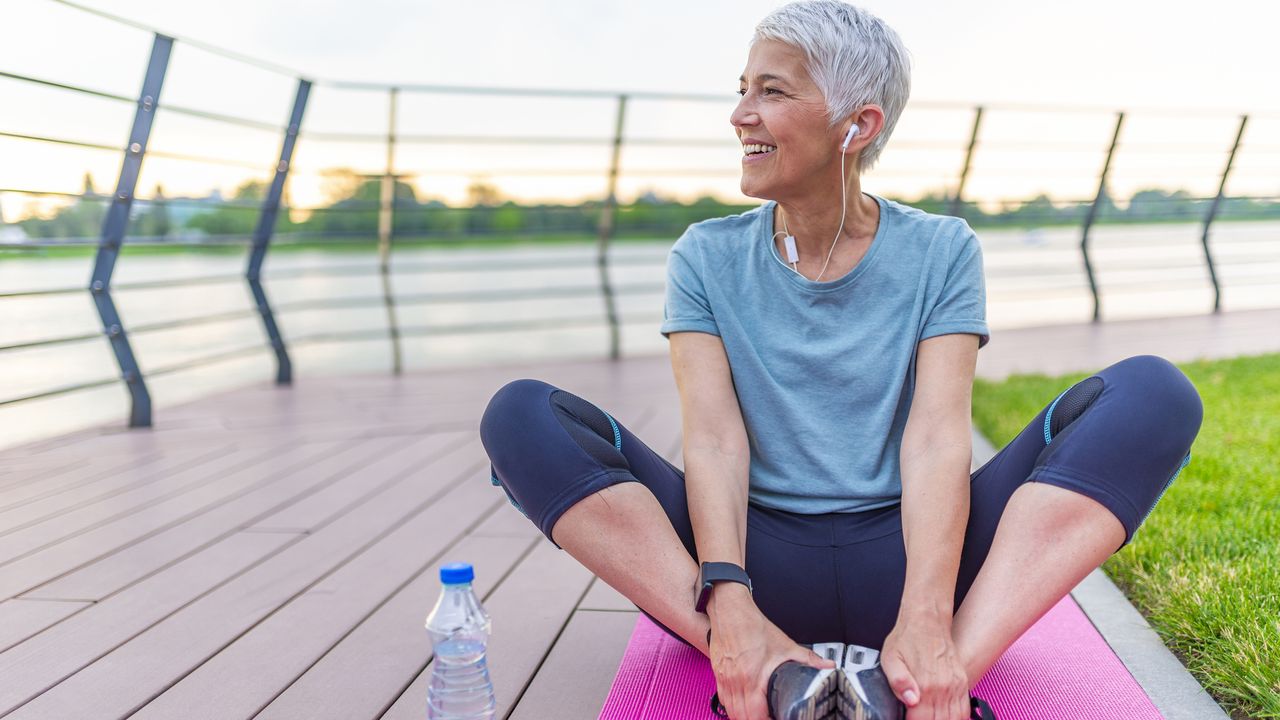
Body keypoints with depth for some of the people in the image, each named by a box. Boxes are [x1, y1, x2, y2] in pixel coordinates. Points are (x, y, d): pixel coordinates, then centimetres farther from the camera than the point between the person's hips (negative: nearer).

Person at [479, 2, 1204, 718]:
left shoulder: (942, 251, 4)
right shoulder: (707, 258, 6)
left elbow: (936, 438, -11)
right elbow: (715, 439, -8)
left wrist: (925, 622, -28)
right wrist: (730, 608, -27)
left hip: (899, 559, 0)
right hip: (764, 560, 1)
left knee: (1155, 392, -19)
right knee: (522, 414, -19)